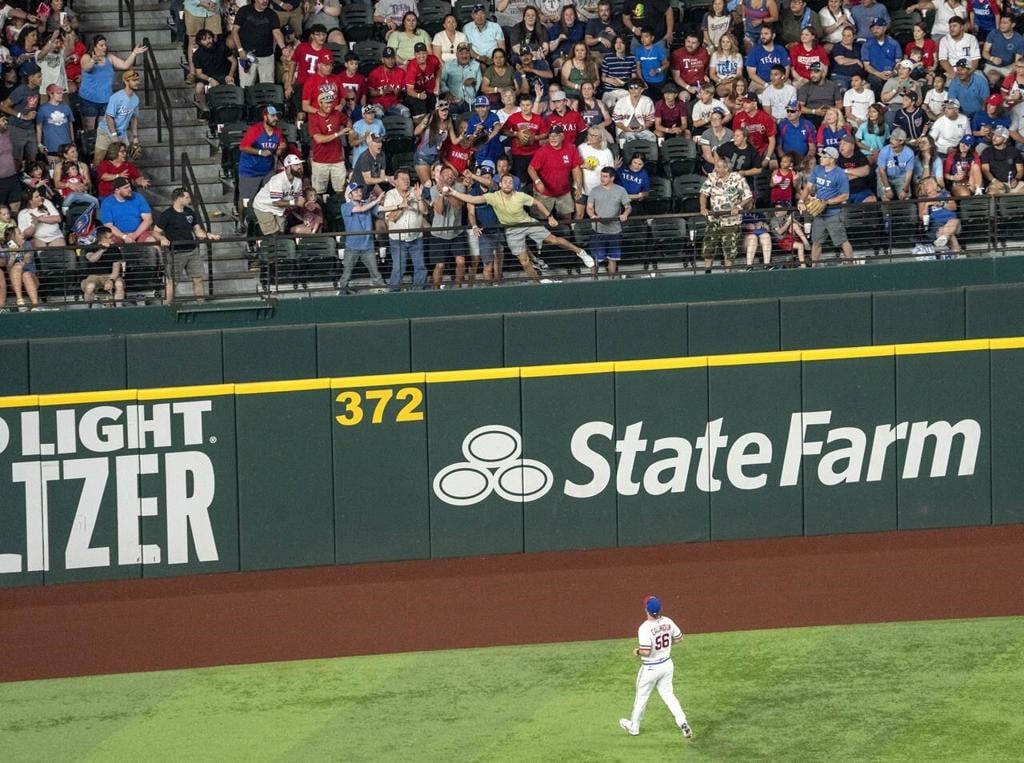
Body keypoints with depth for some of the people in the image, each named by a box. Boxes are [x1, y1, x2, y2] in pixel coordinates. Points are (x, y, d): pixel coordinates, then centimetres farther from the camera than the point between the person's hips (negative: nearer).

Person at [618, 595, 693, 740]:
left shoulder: (645, 628, -26)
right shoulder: (667, 622, -8)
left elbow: (646, 651, -30)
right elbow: (679, 638, 6)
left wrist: (637, 651, -9)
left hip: (651, 667, -5)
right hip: (667, 664, 5)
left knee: (641, 697, 15)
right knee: (668, 695, 17)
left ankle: (633, 727, 32)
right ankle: (683, 724, 4)